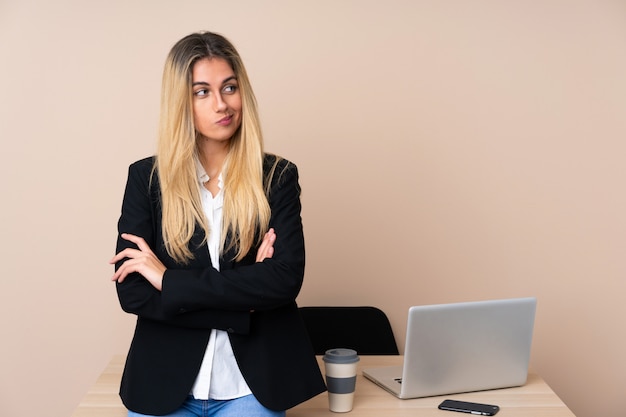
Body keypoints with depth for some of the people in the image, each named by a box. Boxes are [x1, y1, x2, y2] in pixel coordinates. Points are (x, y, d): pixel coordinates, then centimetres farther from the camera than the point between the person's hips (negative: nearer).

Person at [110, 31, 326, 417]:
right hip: (163, 386, 1)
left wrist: (170, 280, -15)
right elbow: (131, 292, -8)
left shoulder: (277, 177, -2)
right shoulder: (146, 178, -1)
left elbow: (286, 278, -15)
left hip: (253, 386, 0)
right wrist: (245, 292, -14)